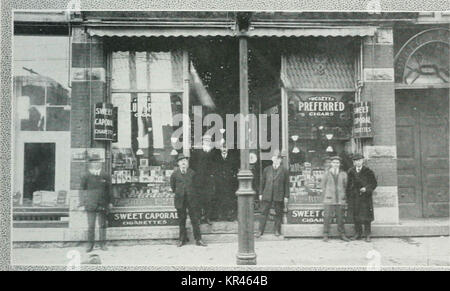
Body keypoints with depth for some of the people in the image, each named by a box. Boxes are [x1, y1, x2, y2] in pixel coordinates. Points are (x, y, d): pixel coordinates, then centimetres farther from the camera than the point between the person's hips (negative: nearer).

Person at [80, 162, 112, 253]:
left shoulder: (105, 177, 2)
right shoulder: (86, 177, -2)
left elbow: (108, 190, 11)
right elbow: (83, 188, 5)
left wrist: (109, 202, 13)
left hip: (102, 205, 1)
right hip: (91, 204, -1)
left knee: (102, 225, 8)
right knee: (91, 226, 0)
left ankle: (103, 244, 18)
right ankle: (90, 244, 11)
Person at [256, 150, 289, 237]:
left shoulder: (284, 171, 3)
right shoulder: (267, 170, 9)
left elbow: (286, 184, 3)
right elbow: (262, 182, 12)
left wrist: (286, 196, 0)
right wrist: (261, 193, 9)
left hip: (279, 196, -1)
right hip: (267, 195, 1)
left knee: (278, 214, 4)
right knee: (264, 212, 0)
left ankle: (277, 230, 17)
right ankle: (260, 231, 3)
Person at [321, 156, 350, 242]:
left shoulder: (343, 174, 9)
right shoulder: (326, 173, 6)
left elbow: (346, 186, 13)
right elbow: (323, 186, 10)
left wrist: (343, 196, 7)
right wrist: (327, 195, 4)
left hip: (340, 200, 2)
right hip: (329, 200, -1)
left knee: (340, 218, 4)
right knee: (327, 218, -4)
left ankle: (342, 234, 14)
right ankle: (325, 235, 2)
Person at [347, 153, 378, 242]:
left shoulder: (368, 172, 1)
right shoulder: (351, 172, 8)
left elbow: (374, 183, 2)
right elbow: (348, 185, 11)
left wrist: (366, 188, -14)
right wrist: (349, 197, 4)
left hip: (365, 197, -3)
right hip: (354, 197, 3)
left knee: (366, 216, -3)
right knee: (355, 216, 6)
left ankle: (367, 235, 4)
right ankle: (358, 234, 17)